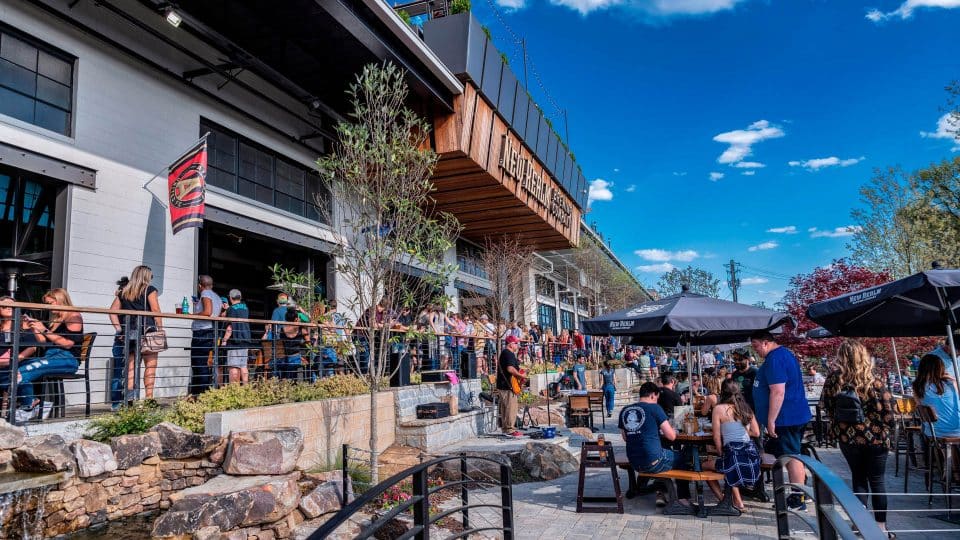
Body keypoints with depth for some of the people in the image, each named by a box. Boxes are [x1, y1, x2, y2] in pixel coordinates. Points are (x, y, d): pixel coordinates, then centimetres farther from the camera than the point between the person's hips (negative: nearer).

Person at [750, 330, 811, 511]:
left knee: (791, 457, -4)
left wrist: (771, 421, -22)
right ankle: (799, 495, 26)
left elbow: (777, 391, -26)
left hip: (786, 419, -11)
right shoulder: (785, 354, 15)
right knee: (793, 456, 17)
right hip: (796, 416, 11)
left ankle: (798, 502, 3)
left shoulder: (775, 359, -19)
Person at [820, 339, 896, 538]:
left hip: (848, 437, 2)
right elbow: (888, 412, -11)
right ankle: (881, 526, 20)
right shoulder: (874, 382, -16)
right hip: (875, 438, -2)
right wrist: (887, 435, 6)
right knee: (877, 481, 13)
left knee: (859, 479, 17)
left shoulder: (833, 380, -10)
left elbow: (825, 405, 2)